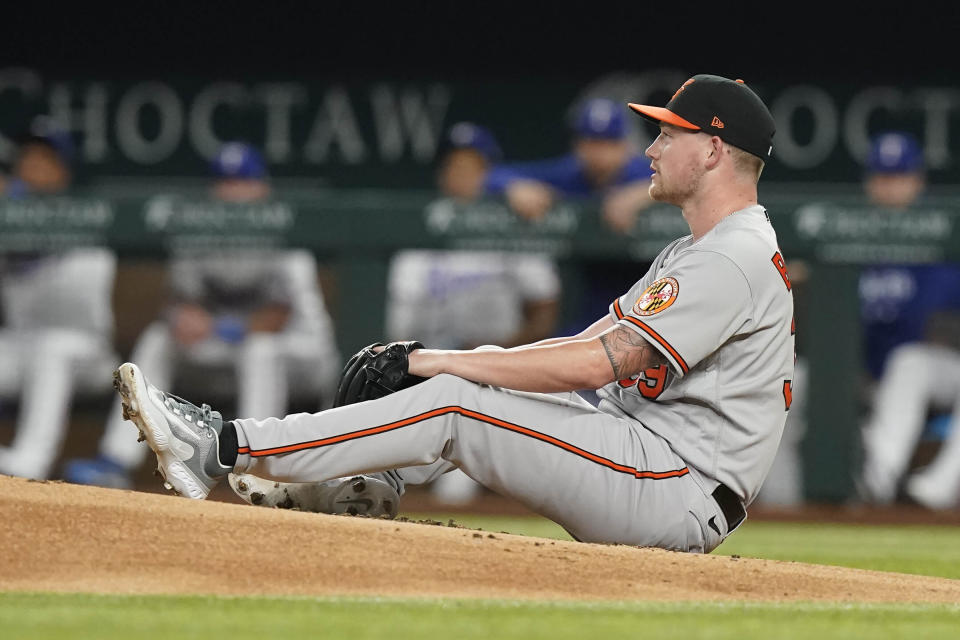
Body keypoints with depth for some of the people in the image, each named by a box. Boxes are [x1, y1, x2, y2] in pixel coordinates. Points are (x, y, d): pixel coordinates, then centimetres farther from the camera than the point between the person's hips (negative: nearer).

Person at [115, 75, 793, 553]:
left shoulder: (737, 259, -16)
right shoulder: (692, 253, 21)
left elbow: (598, 364, -23)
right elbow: (586, 344, 18)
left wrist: (439, 362, -17)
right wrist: (450, 359, 4)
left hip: (679, 491, -10)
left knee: (449, 401, -15)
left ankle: (225, 447, -13)